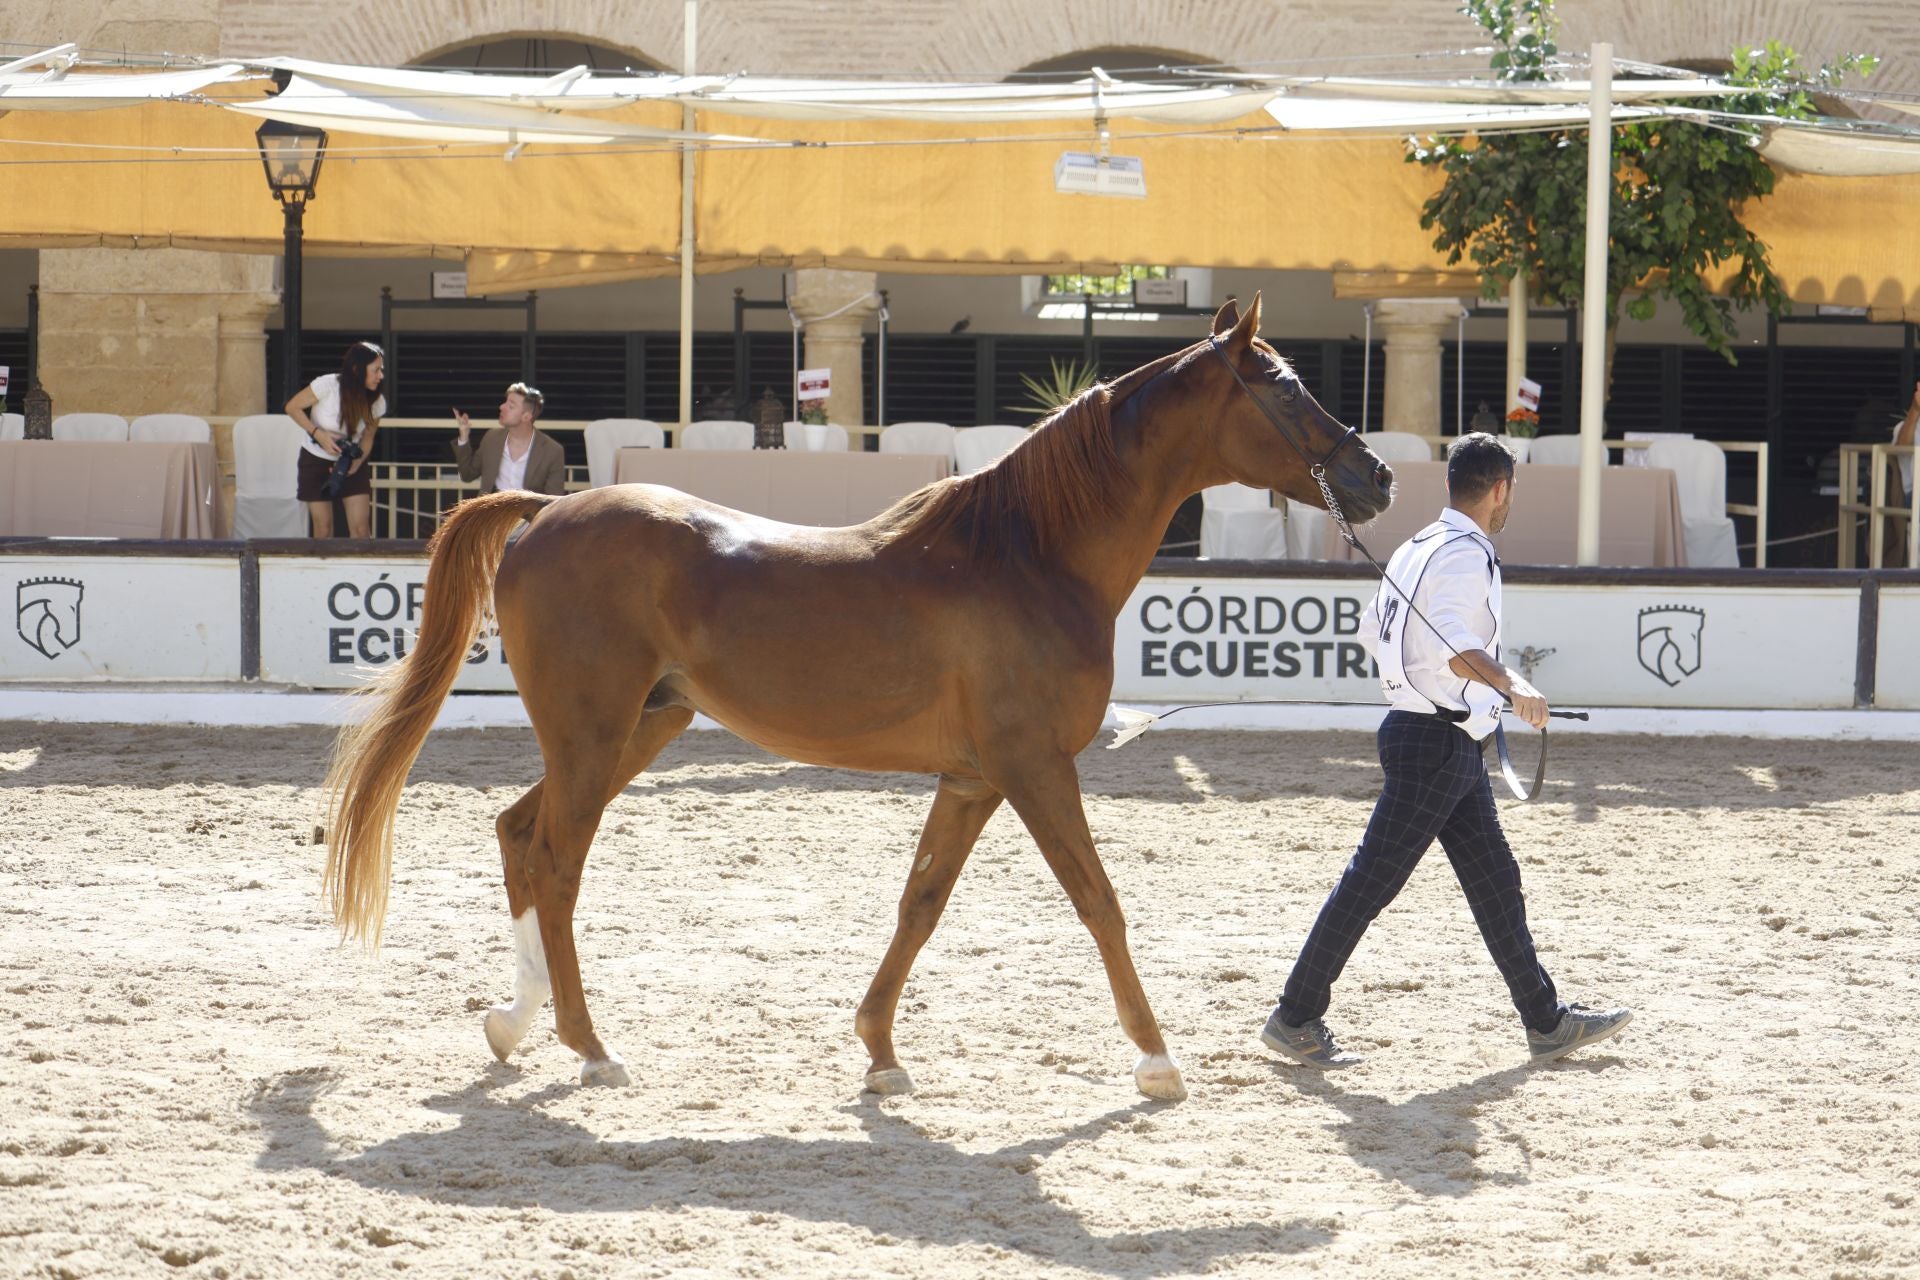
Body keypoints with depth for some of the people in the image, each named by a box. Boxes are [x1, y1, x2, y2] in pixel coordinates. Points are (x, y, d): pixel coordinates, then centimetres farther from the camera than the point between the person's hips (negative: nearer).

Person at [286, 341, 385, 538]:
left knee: (361, 528, -8)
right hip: (316, 462, -3)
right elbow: (293, 407, -13)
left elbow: (367, 437, 1)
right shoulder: (328, 385, -24)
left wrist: (356, 463, -19)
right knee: (323, 529, -1)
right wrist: (319, 434, -24)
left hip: (352, 464, 3)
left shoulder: (377, 402, -12)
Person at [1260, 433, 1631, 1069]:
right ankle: (1295, 1018, -2)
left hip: (1452, 749, 10)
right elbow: (1449, 637, -33)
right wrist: (1511, 687, -46)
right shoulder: (1466, 555, -16)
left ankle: (1546, 1021, 19)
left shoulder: (1420, 547, 14)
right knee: (1372, 880, -6)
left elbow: (1371, 628, 23)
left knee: (1495, 879, 13)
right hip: (1436, 740, -10)